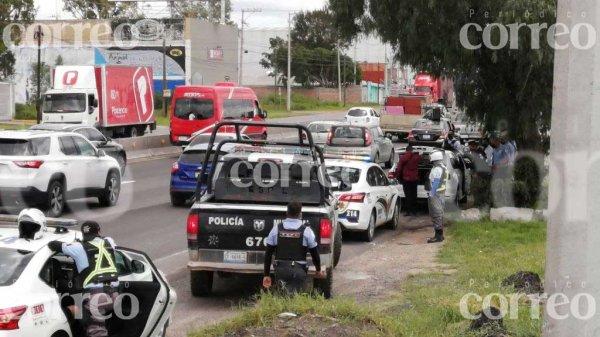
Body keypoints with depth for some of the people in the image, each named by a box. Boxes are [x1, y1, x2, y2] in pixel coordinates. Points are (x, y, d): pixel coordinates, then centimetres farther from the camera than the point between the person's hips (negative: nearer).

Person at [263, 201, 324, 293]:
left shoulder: (276, 229, 5)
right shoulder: (306, 231, -1)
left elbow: (268, 254, 6)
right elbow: (314, 253, 5)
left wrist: (267, 275, 11)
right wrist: (318, 270, 22)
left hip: (280, 269, 2)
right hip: (298, 271, -2)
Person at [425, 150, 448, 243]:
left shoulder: (437, 169, -17)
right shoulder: (444, 168, 15)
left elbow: (435, 183, -21)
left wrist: (432, 194, -20)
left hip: (436, 195, -11)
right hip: (442, 194, 11)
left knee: (436, 215, -9)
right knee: (439, 214, 16)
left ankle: (438, 236, -10)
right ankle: (440, 234, 22)